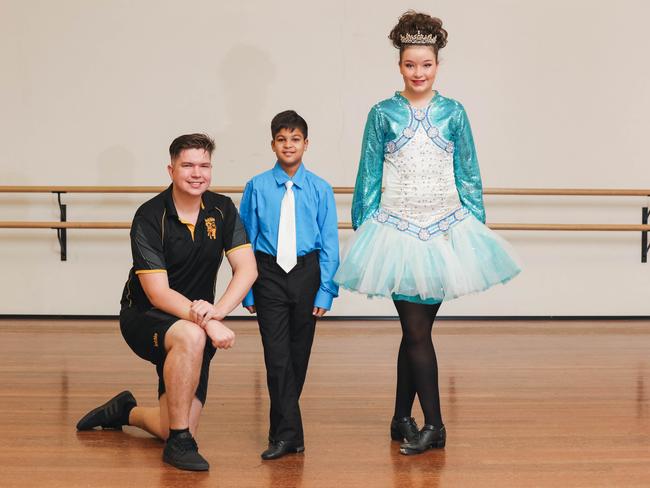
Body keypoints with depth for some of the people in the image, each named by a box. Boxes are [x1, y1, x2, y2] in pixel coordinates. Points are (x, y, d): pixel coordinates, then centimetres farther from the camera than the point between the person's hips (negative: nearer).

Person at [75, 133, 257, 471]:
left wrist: (217, 310, -28)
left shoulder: (222, 210, -3)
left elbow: (247, 269, -10)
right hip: (144, 317, -4)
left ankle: (127, 411, 32)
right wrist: (206, 323, -36)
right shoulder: (149, 217, -17)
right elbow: (157, 293, -22)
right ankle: (180, 442, -23)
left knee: (176, 429, -3)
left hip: (196, 325, 5)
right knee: (190, 336, -40)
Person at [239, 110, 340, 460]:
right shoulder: (257, 187, -1)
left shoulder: (320, 190, -1)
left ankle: (283, 426, 25)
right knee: (276, 355, -5)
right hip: (269, 275, -1)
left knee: (298, 353, 9)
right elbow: (245, 240, 3)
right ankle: (288, 433, -1)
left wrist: (325, 290, -4)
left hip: (306, 273, 1)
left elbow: (329, 244, 1)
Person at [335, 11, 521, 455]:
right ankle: (434, 426, 3)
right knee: (417, 330, -5)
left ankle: (402, 419, 19)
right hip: (398, 230, -1)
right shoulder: (383, 114, 2)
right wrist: (364, 231, 4)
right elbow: (368, 178, 6)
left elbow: (469, 176, 9)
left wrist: (477, 229, 8)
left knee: (416, 328, 6)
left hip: (445, 228, 1)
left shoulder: (453, 113, 5)